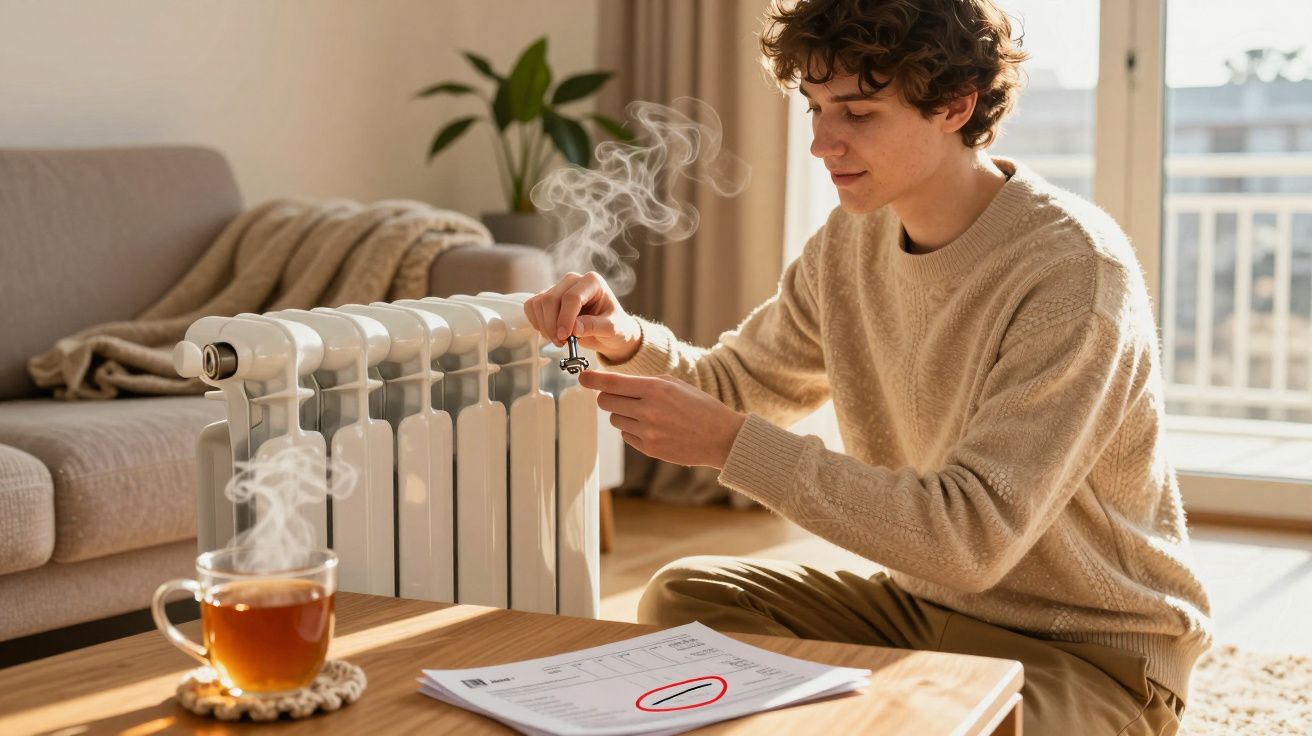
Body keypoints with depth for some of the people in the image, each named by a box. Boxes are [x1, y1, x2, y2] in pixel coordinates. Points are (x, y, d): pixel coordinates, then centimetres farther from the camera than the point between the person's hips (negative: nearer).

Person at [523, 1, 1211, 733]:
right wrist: (627, 342, -14)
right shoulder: (854, 237, -1)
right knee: (685, 595, -7)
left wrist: (730, 442, -32)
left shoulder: (1073, 268, -24)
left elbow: (973, 536, -30)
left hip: (1089, 652, -6)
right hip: (926, 606, 7)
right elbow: (735, 385, 9)